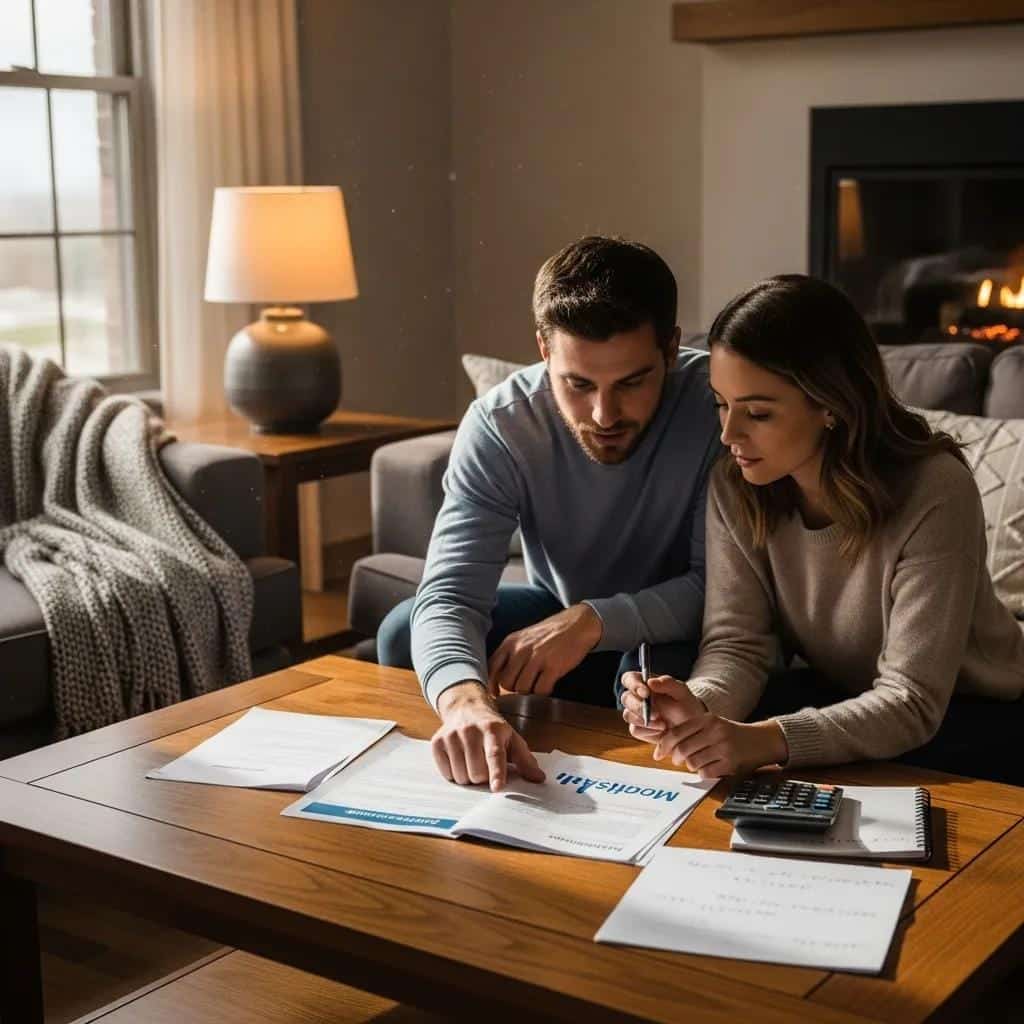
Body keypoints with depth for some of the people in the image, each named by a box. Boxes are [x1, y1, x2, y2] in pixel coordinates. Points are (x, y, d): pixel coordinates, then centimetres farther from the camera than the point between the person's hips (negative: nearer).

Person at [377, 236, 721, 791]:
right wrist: (464, 697, -55)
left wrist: (592, 621, -39)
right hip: (561, 613, 3)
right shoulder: (499, 424, -24)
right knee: (403, 634, -17)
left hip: (673, 629, -3)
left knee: (658, 668, -36)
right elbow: (449, 594, -33)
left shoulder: (717, 404, -30)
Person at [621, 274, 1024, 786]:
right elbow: (736, 643, -13)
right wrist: (699, 706, -37)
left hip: (975, 715, -5)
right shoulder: (734, 486, -12)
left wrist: (768, 741, -45)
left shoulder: (933, 494, -29)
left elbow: (910, 701, -30)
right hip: (840, 697, 5)